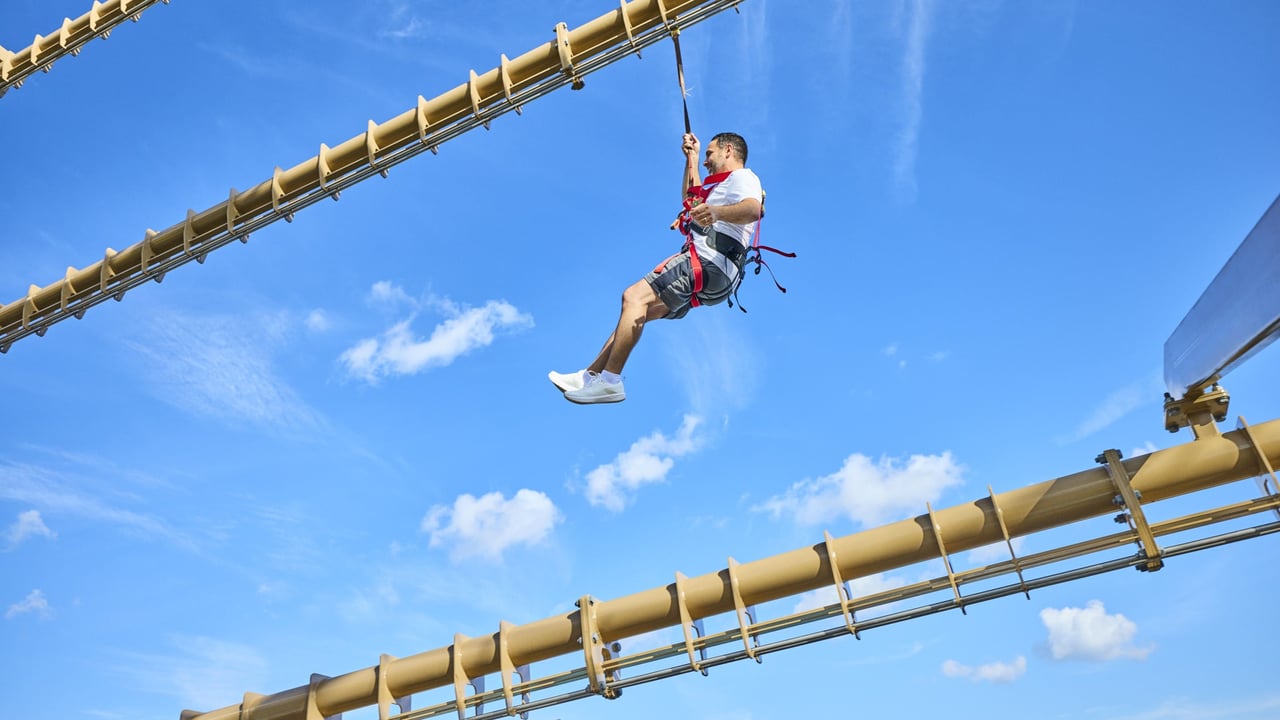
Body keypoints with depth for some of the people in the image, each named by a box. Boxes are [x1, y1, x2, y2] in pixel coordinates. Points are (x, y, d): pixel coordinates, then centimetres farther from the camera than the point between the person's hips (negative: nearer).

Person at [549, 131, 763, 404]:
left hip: (707, 262, -11)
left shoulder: (742, 176, 0)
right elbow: (690, 199, 48)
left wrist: (716, 212, -44)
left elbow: (753, 209, -24)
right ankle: (590, 375, 14)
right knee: (636, 312, 14)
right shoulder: (725, 185, 32)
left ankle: (609, 382, -28)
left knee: (634, 296, -24)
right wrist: (691, 157, 44)